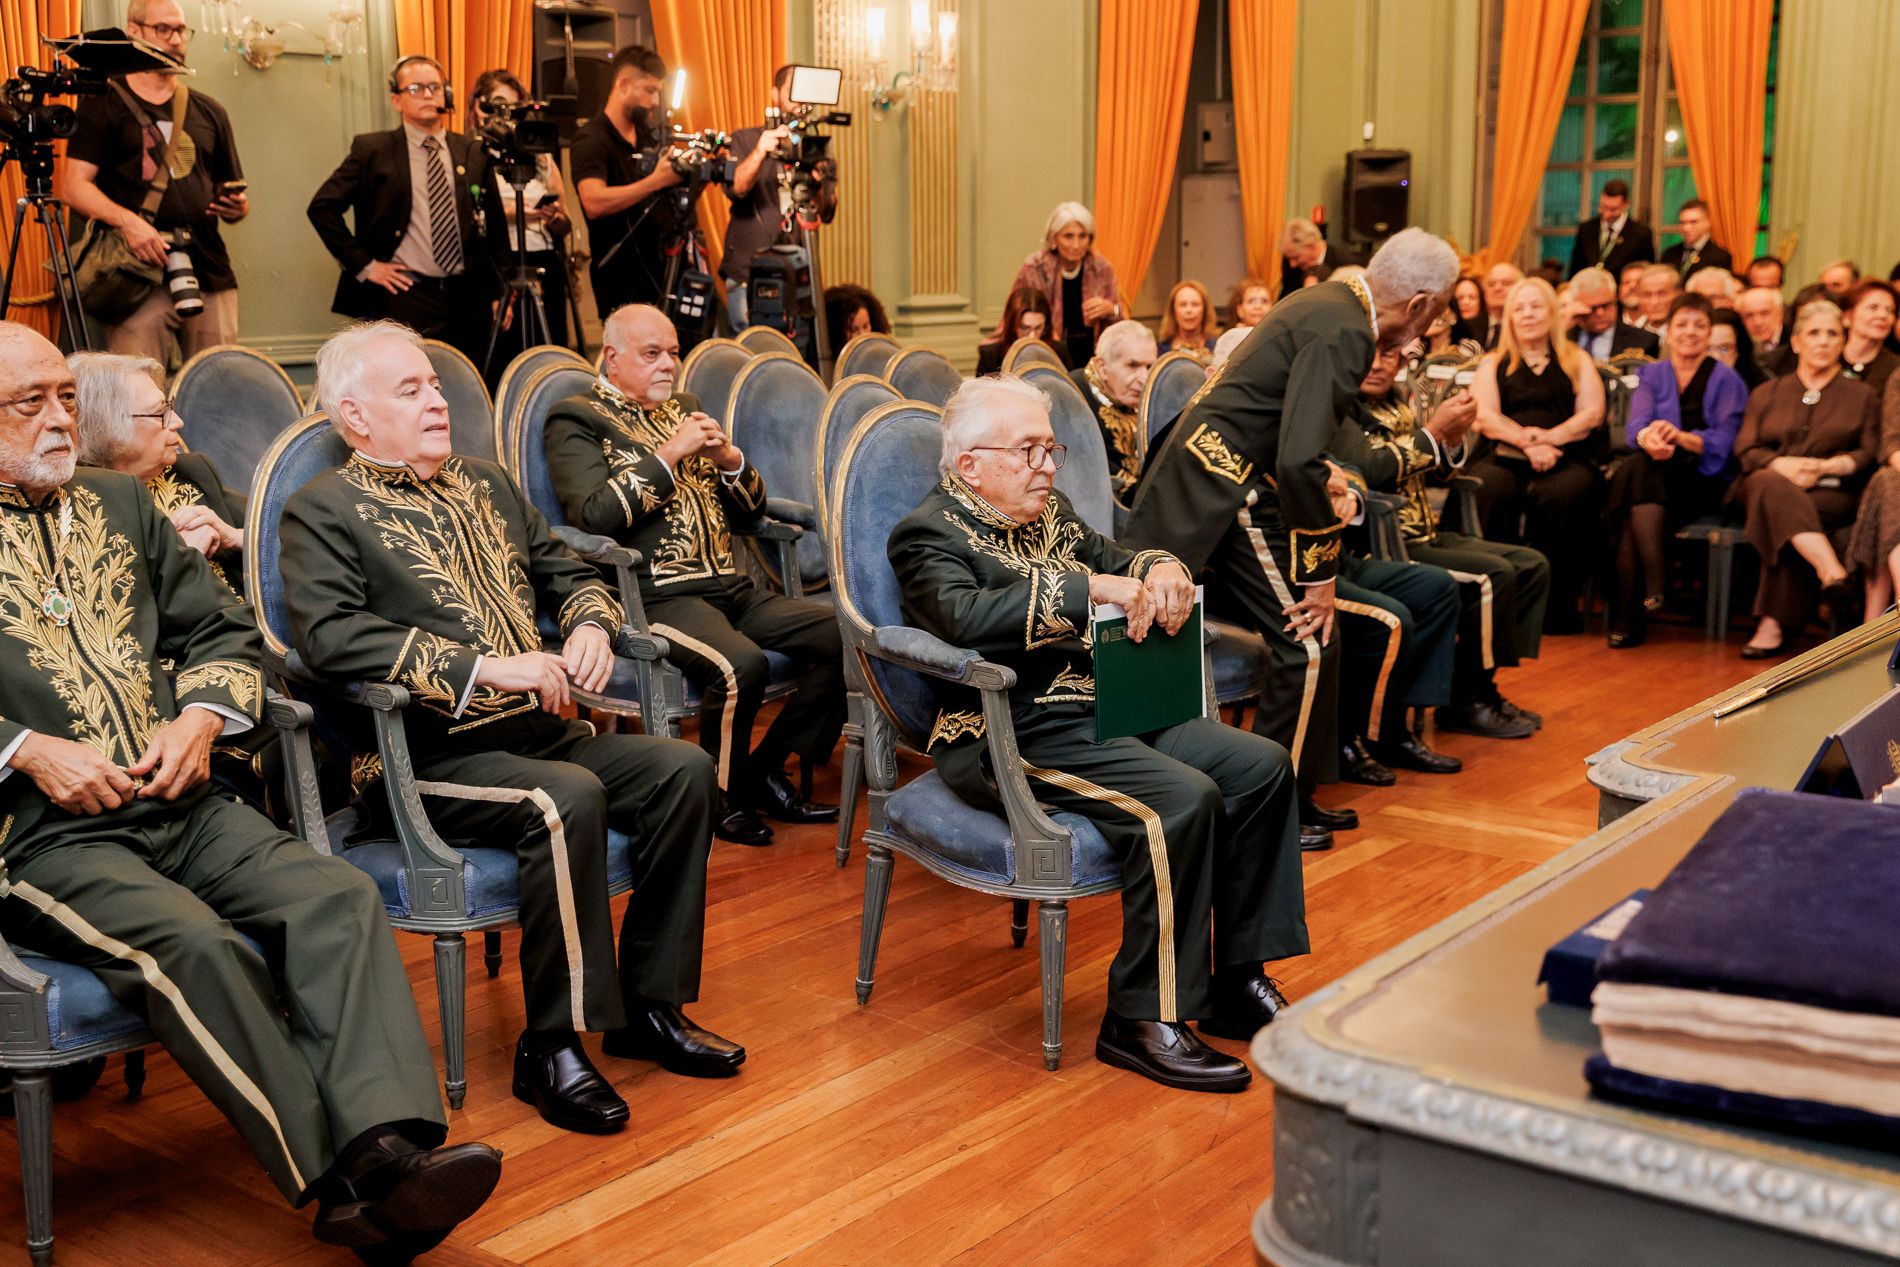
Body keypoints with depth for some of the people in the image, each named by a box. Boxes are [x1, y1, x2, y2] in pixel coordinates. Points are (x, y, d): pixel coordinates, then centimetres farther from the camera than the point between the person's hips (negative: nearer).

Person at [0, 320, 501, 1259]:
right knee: (195, 945, -32)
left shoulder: (121, 504, 22)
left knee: (340, 897, -23)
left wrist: (199, 716, 2)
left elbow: (223, 630, 22)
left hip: (182, 806, 5)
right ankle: (340, 1181, -30)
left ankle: (386, 1146, -36)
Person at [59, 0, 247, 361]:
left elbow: (233, 193, 23)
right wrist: (126, 220, -19)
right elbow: (73, 187, 0)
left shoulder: (208, 111, 21)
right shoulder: (103, 104, 9)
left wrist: (237, 207, -1)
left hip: (209, 273, 4)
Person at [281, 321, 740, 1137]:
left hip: (541, 732, 7)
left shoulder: (486, 486, 22)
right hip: (429, 759, -7)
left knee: (683, 769, -14)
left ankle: (651, 1004, -3)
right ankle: (552, 1046, -20)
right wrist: (486, 666, -23)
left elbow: (570, 575, 28)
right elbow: (330, 637, -18)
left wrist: (590, 625, 2)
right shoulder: (323, 510, -1)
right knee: (567, 798, -32)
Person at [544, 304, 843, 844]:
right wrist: (668, 454, -12)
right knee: (740, 664, -34)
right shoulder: (576, 420, 4)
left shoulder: (684, 410, 24)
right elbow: (596, 516, -15)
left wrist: (728, 459, 3)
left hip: (728, 587, 7)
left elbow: (749, 512, 24)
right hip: (655, 594, -7)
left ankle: (766, 769, 2)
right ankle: (723, 796, -8)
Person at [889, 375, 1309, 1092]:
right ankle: (1141, 1021, -17)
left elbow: (1120, 560, 25)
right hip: (1015, 737, -9)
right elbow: (966, 617, -26)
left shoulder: (1049, 514, 19)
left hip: (1103, 707, 9)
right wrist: (1088, 587, -27)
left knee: (1260, 766, -6)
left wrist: (1161, 570, 0)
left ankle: (1238, 981, 3)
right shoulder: (930, 535, -6)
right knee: (1181, 800, -28)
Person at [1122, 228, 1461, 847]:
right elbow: (1299, 460, -28)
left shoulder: (1335, 299, 11)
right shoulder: (1342, 331, -20)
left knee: (1310, 636, 14)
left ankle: (1294, 796, 23)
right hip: (1226, 486, -10)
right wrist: (1319, 570, -19)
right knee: (1309, 645, -6)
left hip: (1206, 471, 10)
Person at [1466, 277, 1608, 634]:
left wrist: (1547, 437, -11)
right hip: (1504, 457, 0)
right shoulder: (1493, 363, 22)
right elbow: (1485, 417, 5)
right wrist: (1527, 442, -12)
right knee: (1488, 489, -36)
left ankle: (1559, 605, -27)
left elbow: (1592, 414, 7)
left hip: (1564, 459, 0)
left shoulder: (1576, 361, 22)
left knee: (1568, 493, -36)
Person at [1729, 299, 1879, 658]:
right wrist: (1783, 465, -13)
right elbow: (1746, 450, 8)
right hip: (1769, 483, 1)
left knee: (1782, 519, -36)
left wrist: (1825, 467, -13)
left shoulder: (1860, 396, 20)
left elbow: (1868, 454, 7)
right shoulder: (1767, 393, 22)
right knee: (1772, 486, -38)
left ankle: (1775, 625, -40)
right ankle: (1833, 573, -52)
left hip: (1831, 494, -1)